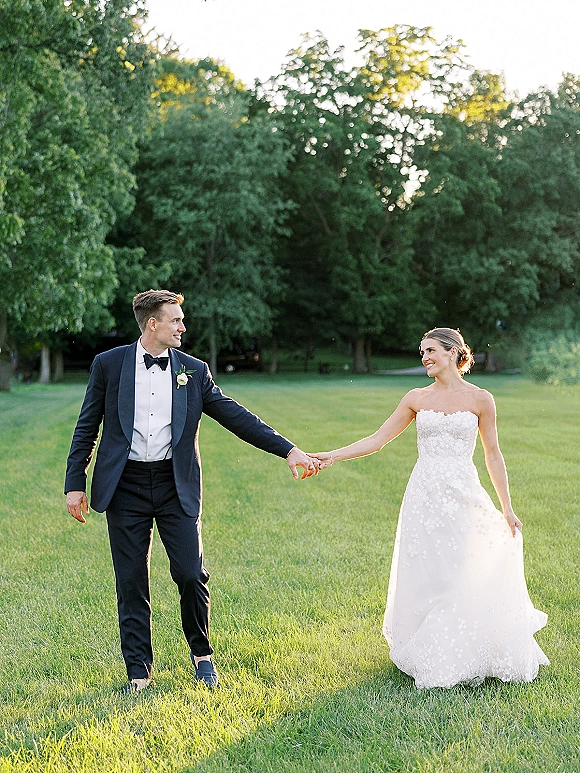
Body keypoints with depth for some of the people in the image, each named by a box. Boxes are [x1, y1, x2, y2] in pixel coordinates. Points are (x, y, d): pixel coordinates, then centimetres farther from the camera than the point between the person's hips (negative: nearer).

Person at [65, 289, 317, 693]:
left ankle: (202, 653, 21)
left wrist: (288, 449, -3)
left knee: (191, 575, -5)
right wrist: (75, 483, 2)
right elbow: (87, 428, 6)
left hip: (177, 487, 1)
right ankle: (139, 673, 17)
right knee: (132, 584, 4)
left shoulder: (193, 370, 5)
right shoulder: (109, 364, 2)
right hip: (126, 487, 0)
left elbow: (235, 416, 3)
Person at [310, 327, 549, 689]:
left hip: (464, 496, -2)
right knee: (427, 579, 4)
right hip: (425, 496, 2)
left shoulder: (480, 399, 0)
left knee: (468, 579, -3)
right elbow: (377, 440, 6)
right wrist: (331, 457, -3)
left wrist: (507, 509, 6)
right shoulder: (417, 399, 6)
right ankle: (432, 657, 17)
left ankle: (468, 656, 11)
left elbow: (493, 455, 5)